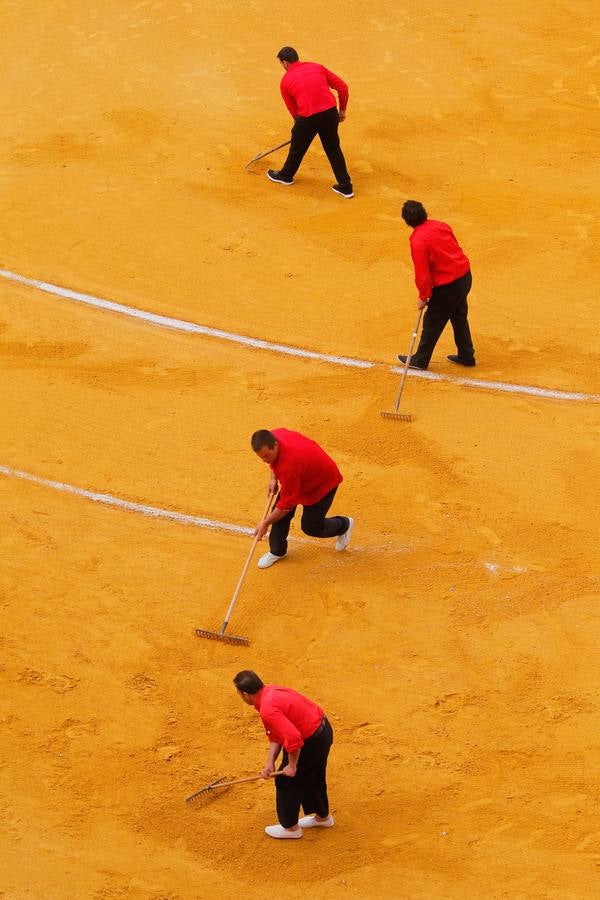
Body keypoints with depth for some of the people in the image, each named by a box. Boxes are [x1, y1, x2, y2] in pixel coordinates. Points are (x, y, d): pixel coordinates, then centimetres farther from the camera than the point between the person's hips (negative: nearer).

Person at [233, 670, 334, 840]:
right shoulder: (270, 691, 4)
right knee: (313, 777, 29)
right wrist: (270, 762, 3)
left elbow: (293, 738, -34)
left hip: (311, 741, -9)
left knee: (286, 781, 10)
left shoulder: (267, 709, -28)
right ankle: (322, 816, 50)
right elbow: (275, 734, 10)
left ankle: (290, 827, 27)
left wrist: (292, 765, -19)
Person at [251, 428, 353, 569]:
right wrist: (273, 478, -5)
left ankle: (344, 524, 30)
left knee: (311, 527, 1)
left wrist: (265, 523, -25)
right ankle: (277, 551, 19)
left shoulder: (289, 464, -45)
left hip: (323, 483, -8)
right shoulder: (271, 437, -22)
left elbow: (287, 504, -34)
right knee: (279, 512, -2)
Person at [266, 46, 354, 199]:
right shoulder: (317, 67, 14)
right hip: (330, 112, 3)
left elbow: (293, 110, 14)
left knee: (297, 147, 22)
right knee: (334, 149, 19)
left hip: (307, 116, -3)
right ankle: (345, 187, 22)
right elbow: (343, 87, 10)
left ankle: (285, 175, 46)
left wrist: (300, 124, 29)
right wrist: (342, 110, 21)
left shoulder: (285, 81, 8)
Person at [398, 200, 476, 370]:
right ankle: (466, 356, 36)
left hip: (448, 286, -8)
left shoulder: (418, 241, -22)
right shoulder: (440, 226, 1)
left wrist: (423, 297, -3)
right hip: (465, 276, 8)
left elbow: (422, 273, -18)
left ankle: (420, 360, 24)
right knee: (459, 317, 25)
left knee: (432, 322, 10)